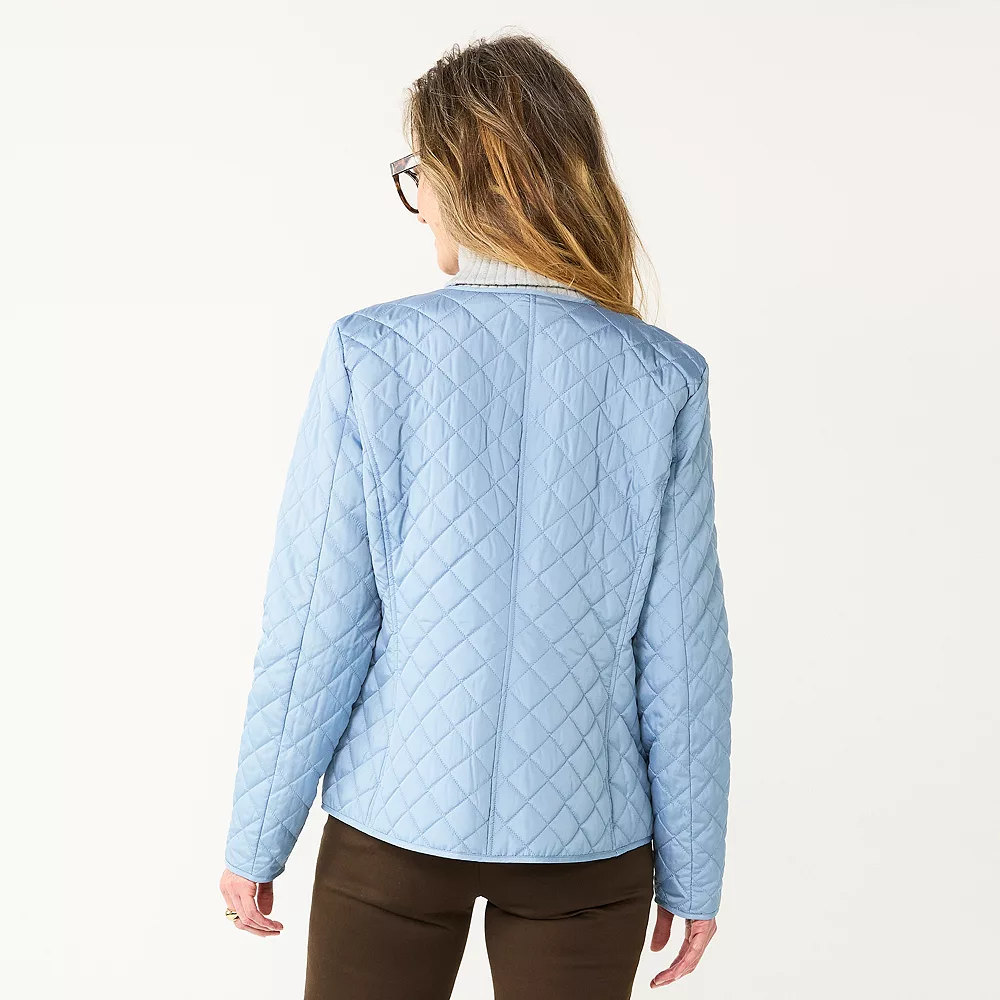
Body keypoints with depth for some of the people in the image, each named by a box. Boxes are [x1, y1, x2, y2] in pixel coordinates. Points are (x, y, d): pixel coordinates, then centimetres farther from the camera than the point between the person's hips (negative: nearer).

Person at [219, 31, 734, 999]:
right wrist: (692, 870, 6)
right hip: (588, 834, 1)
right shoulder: (661, 377, -8)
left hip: (398, 816, -1)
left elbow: (315, 623, -10)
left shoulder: (371, 355, -12)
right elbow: (683, 649, -6)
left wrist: (255, 837, 3)